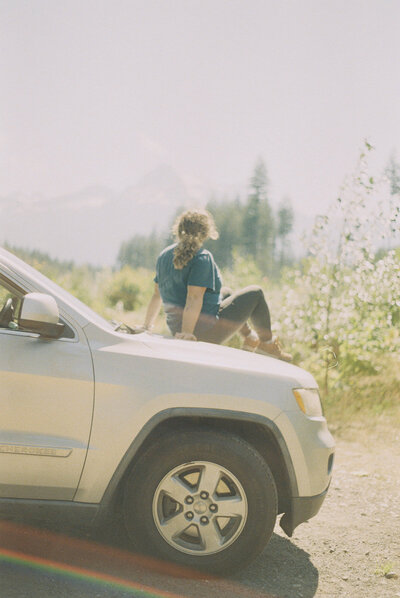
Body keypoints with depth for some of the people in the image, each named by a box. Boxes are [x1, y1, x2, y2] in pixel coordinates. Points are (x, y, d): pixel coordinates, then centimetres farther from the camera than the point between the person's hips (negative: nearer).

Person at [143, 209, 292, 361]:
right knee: (255, 293, 10)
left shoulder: (164, 256, 4)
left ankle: (250, 338, 42)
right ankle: (267, 343, 25)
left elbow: (157, 295, 9)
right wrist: (187, 332, -29)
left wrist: (147, 326, 16)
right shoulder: (202, 257, -19)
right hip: (208, 334, -8)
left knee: (227, 293, 32)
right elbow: (194, 297, -27)